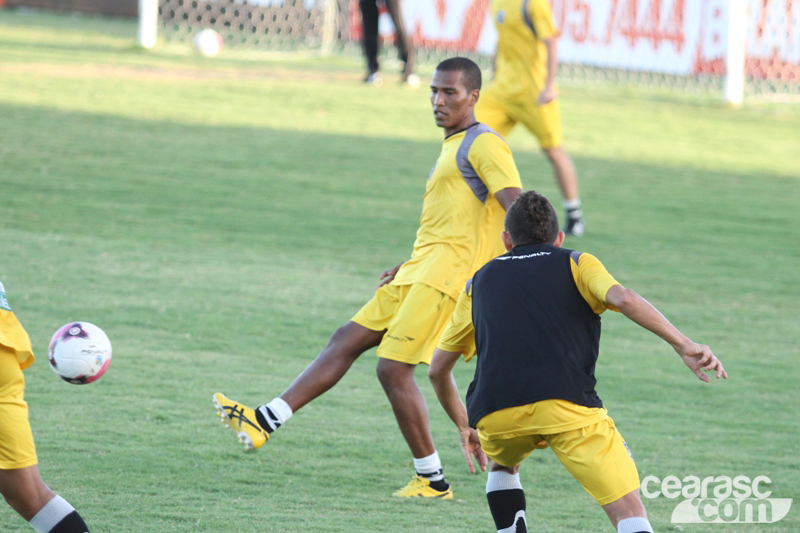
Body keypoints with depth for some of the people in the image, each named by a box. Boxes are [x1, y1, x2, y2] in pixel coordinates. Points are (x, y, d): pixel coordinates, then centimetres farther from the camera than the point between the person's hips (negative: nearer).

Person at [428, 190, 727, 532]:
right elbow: (623, 300, -3)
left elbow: (438, 370, 33)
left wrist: (463, 427, 47)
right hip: (565, 403, -3)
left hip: (493, 414, 3)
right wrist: (684, 346, -4)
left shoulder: (479, 283, 28)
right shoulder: (576, 264, 20)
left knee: (503, 464, 37)